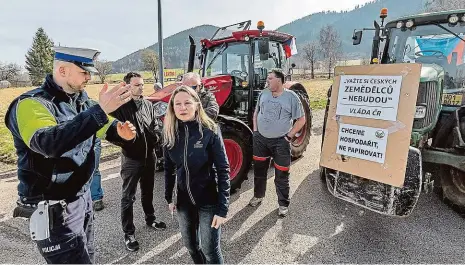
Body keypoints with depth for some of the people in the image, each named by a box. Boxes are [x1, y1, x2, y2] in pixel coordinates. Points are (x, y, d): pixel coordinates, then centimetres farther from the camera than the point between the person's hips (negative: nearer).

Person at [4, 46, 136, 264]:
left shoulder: (81, 99, 3)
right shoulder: (31, 104, -18)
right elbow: (48, 143, -37)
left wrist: (120, 131, -16)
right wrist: (100, 110, -42)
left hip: (83, 197, 8)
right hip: (53, 209, -7)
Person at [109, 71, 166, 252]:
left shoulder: (148, 105, 6)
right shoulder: (120, 106, -13)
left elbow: (157, 124, 11)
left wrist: (156, 137, -6)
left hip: (149, 156, 6)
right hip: (131, 158, -5)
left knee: (148, 191, 22)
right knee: (128, 197, 7)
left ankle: (150, 219, 42)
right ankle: (129, 233, 20)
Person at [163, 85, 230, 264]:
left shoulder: (210, 131, -18)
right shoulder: (170, 133, -4)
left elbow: (223, 170, -17)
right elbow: (169, 168, 7)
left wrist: (222, 208, -19)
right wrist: (169, 198, 8)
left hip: (208, 200, -4)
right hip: (184, 200, 5)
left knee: (210, 250, 8)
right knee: (190, 244, 21)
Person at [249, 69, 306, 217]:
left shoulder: (291, 97, -9)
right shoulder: (263, 93, 4)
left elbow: (301, 119, -5)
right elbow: (256, 112, 16)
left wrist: (289, 136, -10)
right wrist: (255, 130, 6)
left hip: (280, 141, -4)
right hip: (260, 139, 5)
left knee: (281, 175, 4)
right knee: (259, 170, 17)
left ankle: (283, 204, 23)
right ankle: (258, 196, 39)